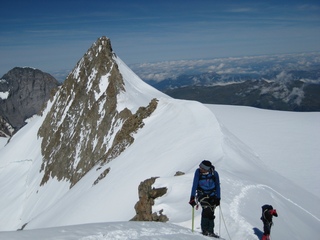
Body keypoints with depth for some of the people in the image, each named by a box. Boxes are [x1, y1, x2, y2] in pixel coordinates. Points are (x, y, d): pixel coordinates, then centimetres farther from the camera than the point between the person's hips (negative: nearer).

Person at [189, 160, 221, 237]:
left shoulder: (214, 173, -13)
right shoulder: (198, 172, -17)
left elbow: (217, 186, -2)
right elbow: (195, 185, -15)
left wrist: (218, 198, -2)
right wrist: (192, 197, -18)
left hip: (212, 195, 2)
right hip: (202, 194, -2)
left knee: (211, 213, -1)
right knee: (206, 209, -23)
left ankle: (210, 231, 13)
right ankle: (204, 230, -14)